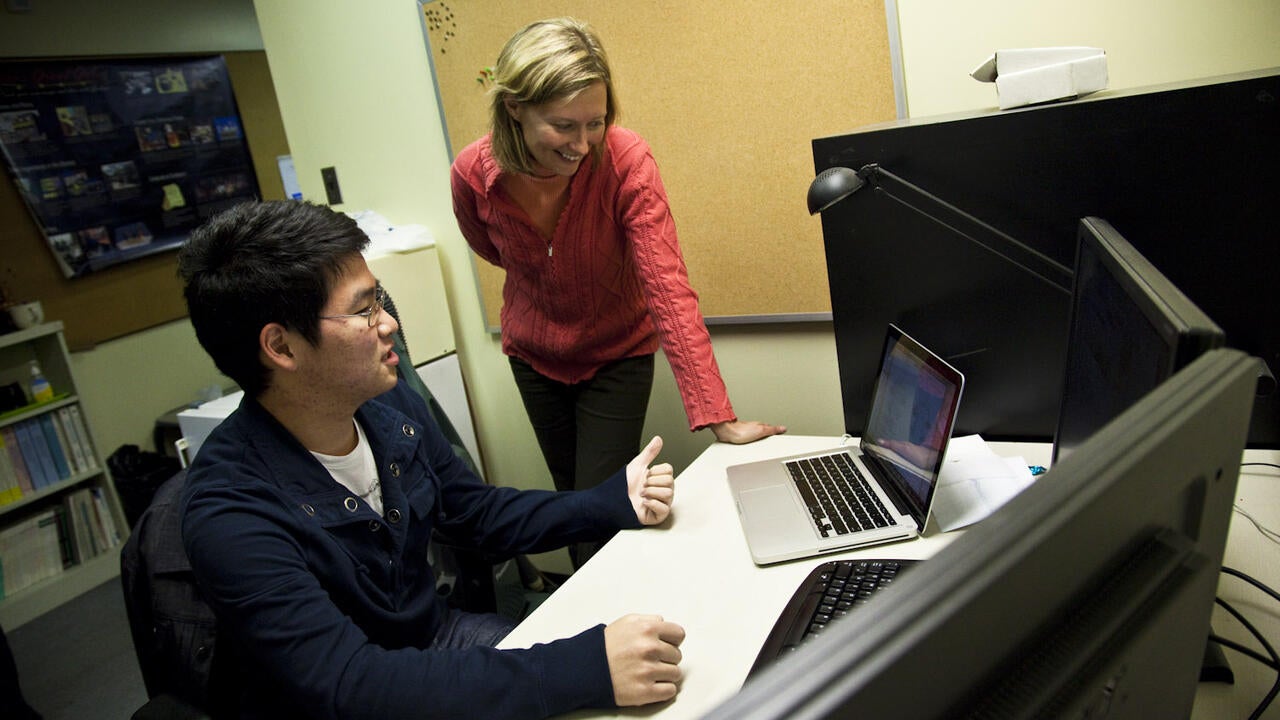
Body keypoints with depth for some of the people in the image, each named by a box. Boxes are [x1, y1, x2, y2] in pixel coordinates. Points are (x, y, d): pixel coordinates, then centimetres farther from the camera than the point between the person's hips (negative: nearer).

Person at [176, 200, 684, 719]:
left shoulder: (392, 407, -7)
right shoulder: (232, 515, -27)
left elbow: (478, 512, 6)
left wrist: (614, 503, -7)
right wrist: (584, 668, -39)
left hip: (436, 634, 6)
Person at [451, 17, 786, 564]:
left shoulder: (627, 161, -29)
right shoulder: (473, 173, -21)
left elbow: (668, 289, -33)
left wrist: (719, 417, -38)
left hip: (618, 355, -2)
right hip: (534, 356, 3)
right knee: (573, 503, 17)